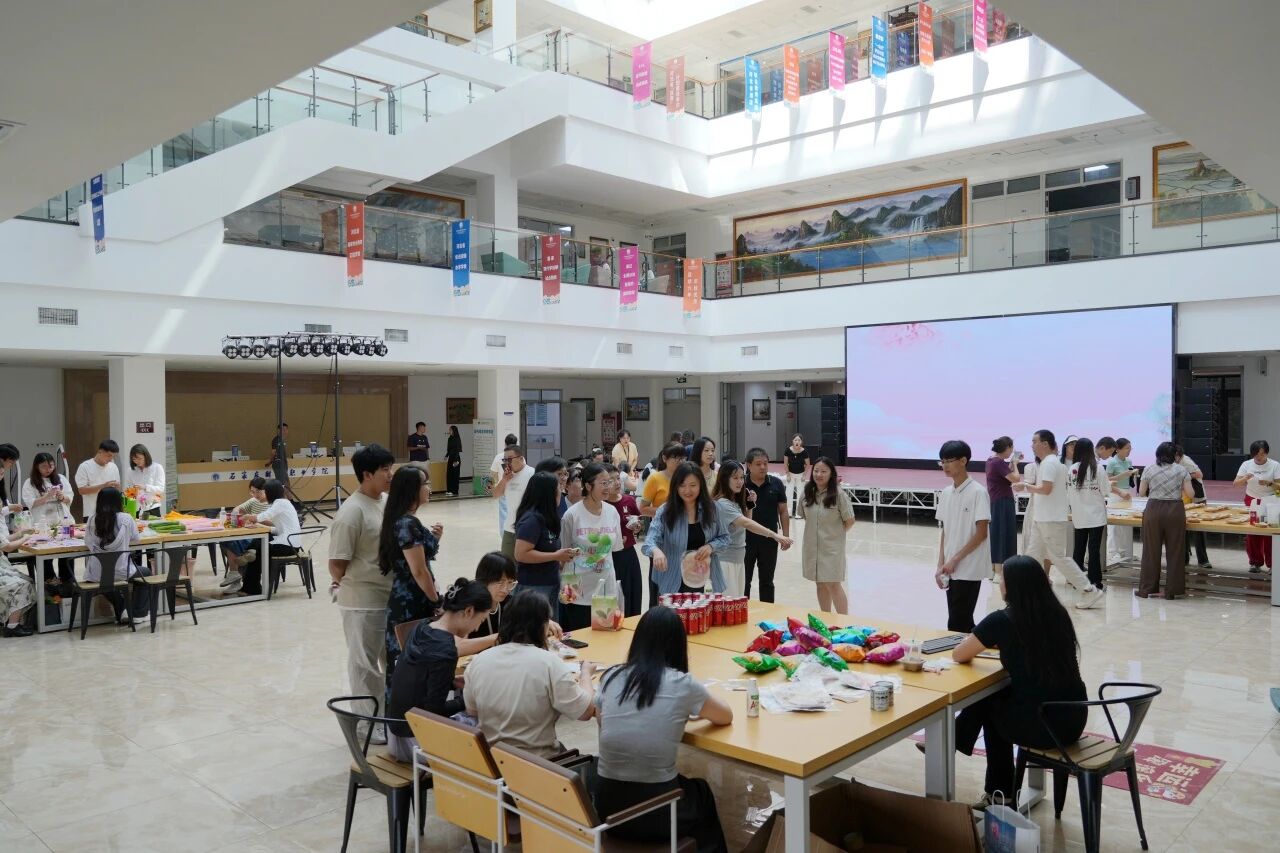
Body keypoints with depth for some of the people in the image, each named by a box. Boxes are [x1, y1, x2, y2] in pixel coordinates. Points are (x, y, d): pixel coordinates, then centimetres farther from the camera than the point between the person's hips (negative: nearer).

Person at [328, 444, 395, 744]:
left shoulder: (387, 502, 5)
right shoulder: (352, 512, -19)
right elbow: (336, 565, -15)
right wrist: (357, 587, -2)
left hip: (391, 596, 8)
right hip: (363, 602, -8)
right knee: (365, 663, 7)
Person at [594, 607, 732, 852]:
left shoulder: (611, 677, -2)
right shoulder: (683, 684, -11)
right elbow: (726, 716, 7)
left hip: (606, 806, 3)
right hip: (655, 812, -3)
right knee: (702, 793, 31)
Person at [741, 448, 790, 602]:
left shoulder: (776, 484, -2)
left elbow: (783, 511, 3)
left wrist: (786, 535, -1)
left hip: (769, 539, 2)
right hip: (746, 539, -2)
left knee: (766, 581, 15)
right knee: (743, 581, 9)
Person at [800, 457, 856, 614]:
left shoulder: (838, 494, -15)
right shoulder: (807, 493, -1)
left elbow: (849, 521, -7)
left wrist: (835, 534, 2)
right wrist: (816, 530, 6)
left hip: (831, 546, -5)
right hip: (812, 546, 5)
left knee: (833, 585, -4)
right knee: (821, 584, 14)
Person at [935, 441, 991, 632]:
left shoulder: (978, 492, -11)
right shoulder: (945, 493, 8)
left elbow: (981, 533, -13)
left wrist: (955, 560, -14)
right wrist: (941, 565, 3)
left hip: (969, 570, -6)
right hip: (951, 569, 6)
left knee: (957, 623, -6)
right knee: (963, 621, 12)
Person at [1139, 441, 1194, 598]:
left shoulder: (1148, 469, 1)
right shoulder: (1181, 470, 2)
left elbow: (1141, 492, 4)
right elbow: (1190, 494, 0)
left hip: (1153, 510, 0)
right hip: (1175, 510, 0)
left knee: (1151, 550, 6)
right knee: (1175, 551, 7)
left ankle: (1146, 589, 10)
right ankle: (1172, 590, 9)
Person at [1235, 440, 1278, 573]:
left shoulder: (1275, 465, -7)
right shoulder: (1246, 464, -3)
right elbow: (1236, 483, -6)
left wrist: (1269, 483, -28)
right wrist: (1245, 478, -26)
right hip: (1251, 501, 2)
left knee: (1269, 534, -4)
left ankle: (1271, 564, 7)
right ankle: (1256, 562, 14)